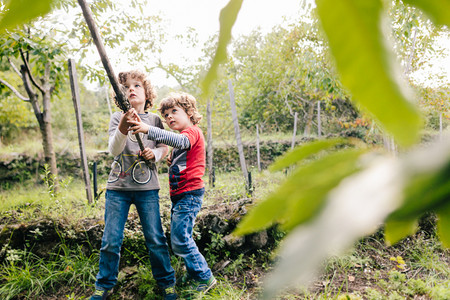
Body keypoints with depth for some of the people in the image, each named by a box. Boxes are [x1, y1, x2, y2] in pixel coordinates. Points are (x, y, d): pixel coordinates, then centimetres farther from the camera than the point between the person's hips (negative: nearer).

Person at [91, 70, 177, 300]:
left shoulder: (154, 120, 5)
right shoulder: (117, 117, 1)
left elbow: (164, 148, 13)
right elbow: (114, 150, -12)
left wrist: (154, 153, -10)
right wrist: (123, 127, -30)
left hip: (147, 188, 0)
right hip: (118, 187, 0)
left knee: (156, 239, 3)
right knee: (111, 241, 4)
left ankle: (167, 281, 22)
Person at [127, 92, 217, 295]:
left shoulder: (192, 131, -9)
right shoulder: (183, 137, 22)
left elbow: (180, 141, -32)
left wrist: (148, 130, -44)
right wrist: (172, 163, 3)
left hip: (189, 194, -10)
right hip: (180, 195, 10)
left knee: (180, 240, -10)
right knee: (180, 239, 14)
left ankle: (205, 278, 4)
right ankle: (194, 275, 27)